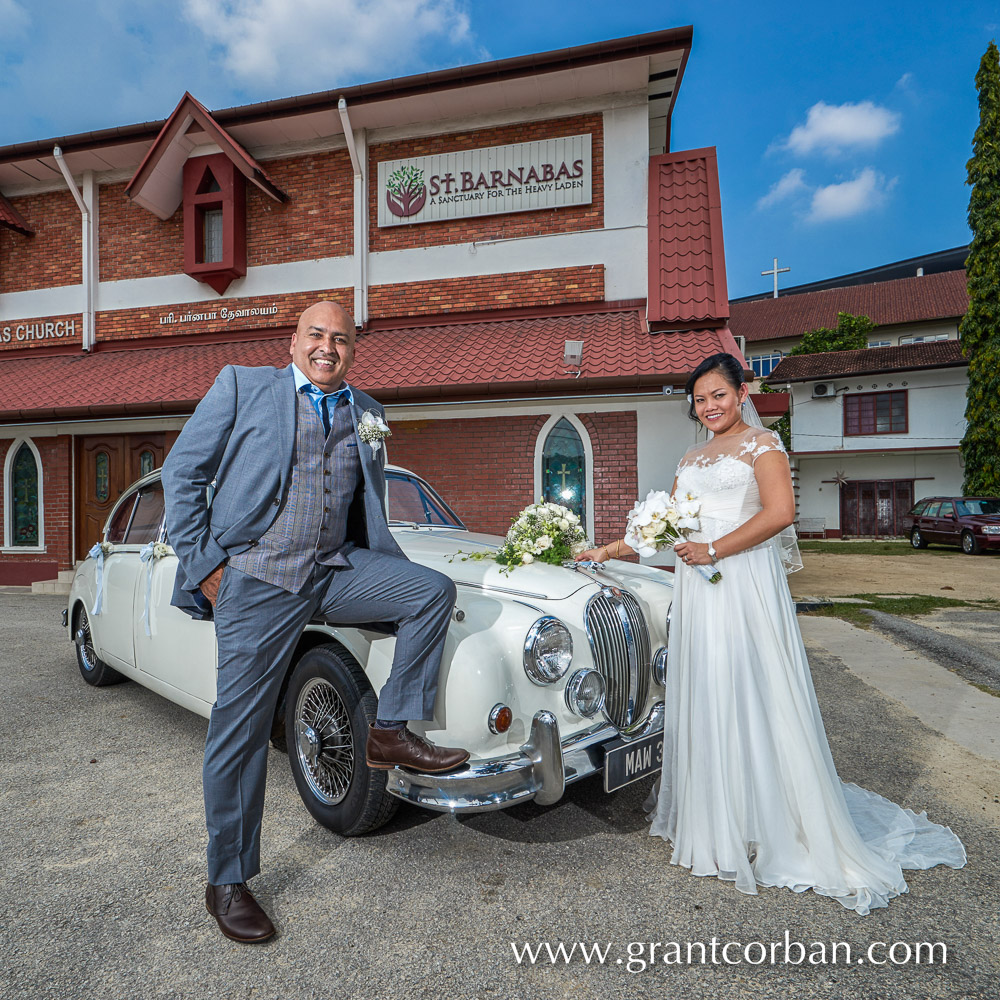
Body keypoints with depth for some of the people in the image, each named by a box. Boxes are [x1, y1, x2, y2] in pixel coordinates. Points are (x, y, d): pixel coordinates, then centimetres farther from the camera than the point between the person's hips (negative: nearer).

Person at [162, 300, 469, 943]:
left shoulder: (367, 414, 15)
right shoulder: (241, 386, 4)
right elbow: (182, 471, 3)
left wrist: (408, 583, 12)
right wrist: (202, 562, -4)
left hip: (337, 569, 4)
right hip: (256, 579, -3)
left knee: (435, 590, -15)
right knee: (241, 732, 1)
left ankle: (393, 732, -2)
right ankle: (228, 882, 20)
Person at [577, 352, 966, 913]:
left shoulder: (762, 444, 0)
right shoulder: (691, 458, 19)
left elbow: (780, 511, -15)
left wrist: (713, 550, -16)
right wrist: (608, 551, 13)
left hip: (745, 587, -6)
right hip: (697, 592, 6)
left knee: (750, 700, -2)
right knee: (703, 700, 10)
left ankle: (765, 828, 13)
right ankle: (711, 819, 25)